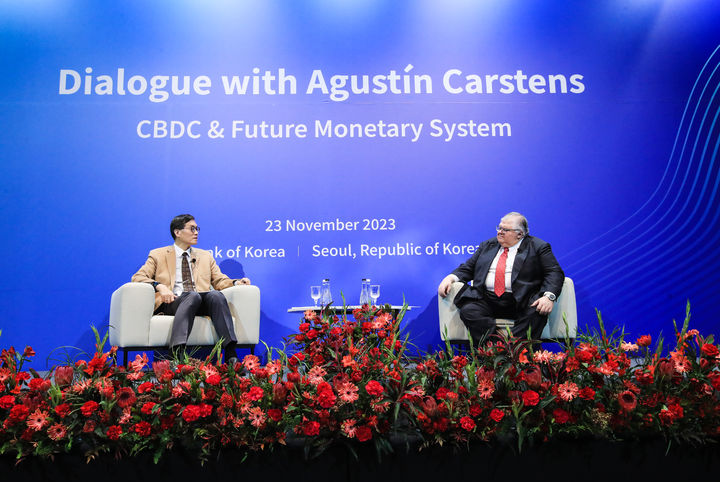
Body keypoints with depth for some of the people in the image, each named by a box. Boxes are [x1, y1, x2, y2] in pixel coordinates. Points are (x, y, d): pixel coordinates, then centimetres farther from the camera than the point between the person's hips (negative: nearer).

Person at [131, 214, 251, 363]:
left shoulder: (205, 256, 28)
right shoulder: (158, 255, 17)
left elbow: (219, 280, 22)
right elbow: (138, 277, 7)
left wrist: (235, 282, -1)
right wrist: (159, 286, -13)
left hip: (202, 303, 3)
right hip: (172, 302, -3)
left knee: (216, 295, -32)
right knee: (193, 296, -36)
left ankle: (230, 352, -44)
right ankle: (177, 352, -50)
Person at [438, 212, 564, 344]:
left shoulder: (538, 247, 8)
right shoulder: (487, 245, 21)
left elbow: (554, 273, 0)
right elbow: (468, 268, 21)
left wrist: (549, 296, -19)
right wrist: (450, 277, 0)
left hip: (519, 302, -3)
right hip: (486, 301, 3)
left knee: (537, 313, -33)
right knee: (468, 311, -25)